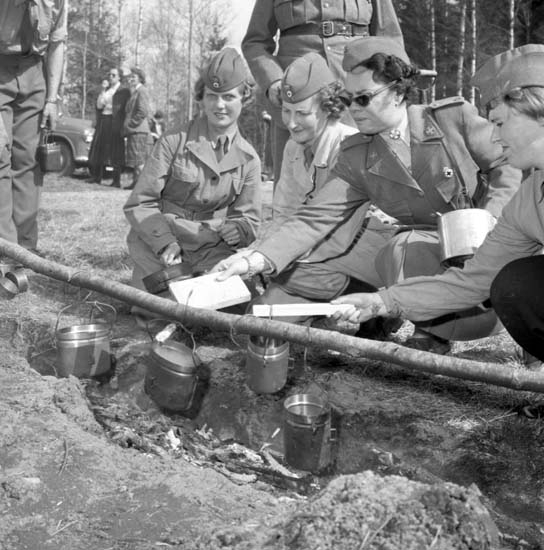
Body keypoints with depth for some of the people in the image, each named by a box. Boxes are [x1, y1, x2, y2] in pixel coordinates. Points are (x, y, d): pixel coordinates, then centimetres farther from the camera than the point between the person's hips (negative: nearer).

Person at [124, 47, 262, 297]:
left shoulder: (248, 159, 7)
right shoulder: (172, 144, -3)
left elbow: (249, 217, 9)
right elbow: (139, 204, -4)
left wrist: (238, 230, -16)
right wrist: (165, 242, -20)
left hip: (212, 251, 2)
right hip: (159, 244, -2)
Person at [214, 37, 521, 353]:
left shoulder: (455, 117, -5)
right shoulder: (357, 160, 1)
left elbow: (508, 165, 2)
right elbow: (316, 217, -6)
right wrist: (258, 259, -19)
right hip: (431, 246, 2)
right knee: (403, 249, -33)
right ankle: (435, 328, -11)